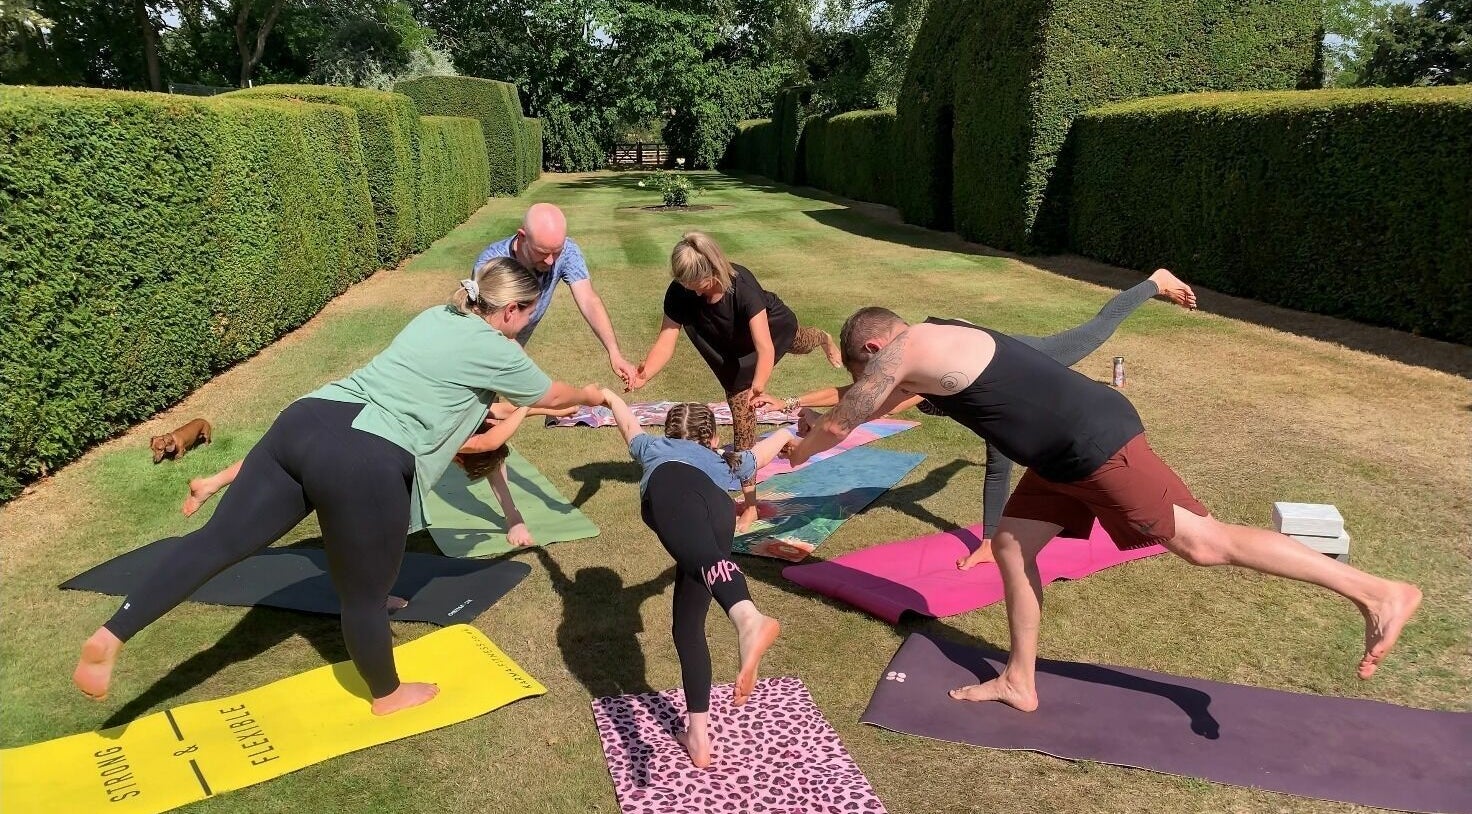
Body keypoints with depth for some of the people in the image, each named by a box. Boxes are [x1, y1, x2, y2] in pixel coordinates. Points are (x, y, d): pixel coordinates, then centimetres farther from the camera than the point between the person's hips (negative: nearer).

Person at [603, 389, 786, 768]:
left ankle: (749, 620, -65)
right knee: (688, 626, 14)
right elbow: (780, 438, 66)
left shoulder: (654, 448, 45)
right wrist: (787, 435, 90)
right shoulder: (728, 461, 47)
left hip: (671, 492, -2)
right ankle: (697, 736, 12)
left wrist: (609, 396, 89)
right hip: (720, 510, 2)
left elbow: (626, 417, 67)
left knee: (703, 556, -33)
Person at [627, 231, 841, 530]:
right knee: (742, 423, -1)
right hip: (736, 354, 2)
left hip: (773, 327, -2)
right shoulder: (678, 293, -35)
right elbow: (666, 342, -36)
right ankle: (750, 505, 9)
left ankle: (824, 338, 77)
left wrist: (757, 388, -68)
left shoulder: (742, 285, -46)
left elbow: (765, 348, -51)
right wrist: (644, 376, -55)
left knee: (801, 344, 36)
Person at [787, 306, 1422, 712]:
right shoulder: (932, 343, 16)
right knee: (1011, 545, 13)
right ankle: (1019, 682, 24)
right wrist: (820, 421, 37)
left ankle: (1380, 594, 8)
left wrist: (792, 456, 16)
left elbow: (839, 426, -1)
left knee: (1202, 542, -2)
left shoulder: (901, 352, -13)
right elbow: (878, 405, 34)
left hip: (1095, 443, -10)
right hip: (1068, 455, 10)